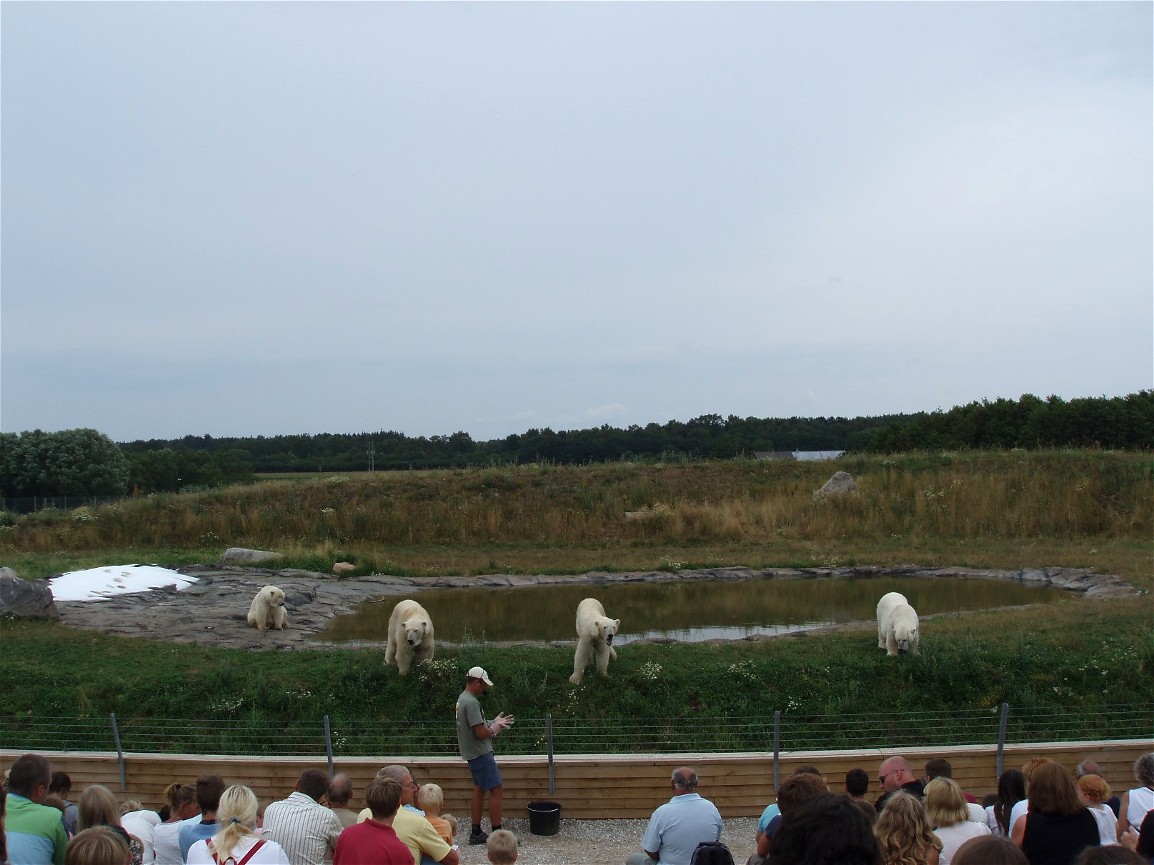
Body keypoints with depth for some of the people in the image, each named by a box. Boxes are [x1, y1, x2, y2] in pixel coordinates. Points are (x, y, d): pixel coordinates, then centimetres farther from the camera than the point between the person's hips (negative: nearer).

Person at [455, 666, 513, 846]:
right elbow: (481, 733, -24)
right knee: (497, 789, -7)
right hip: (480, 753, -10)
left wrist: (494, 722, 12)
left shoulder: (462, 699, 12)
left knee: (479, 790, 14)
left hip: (473, 753, 10)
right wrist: (494, 728, -5)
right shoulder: (471, 702, -21)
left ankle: (476, 833, 18)